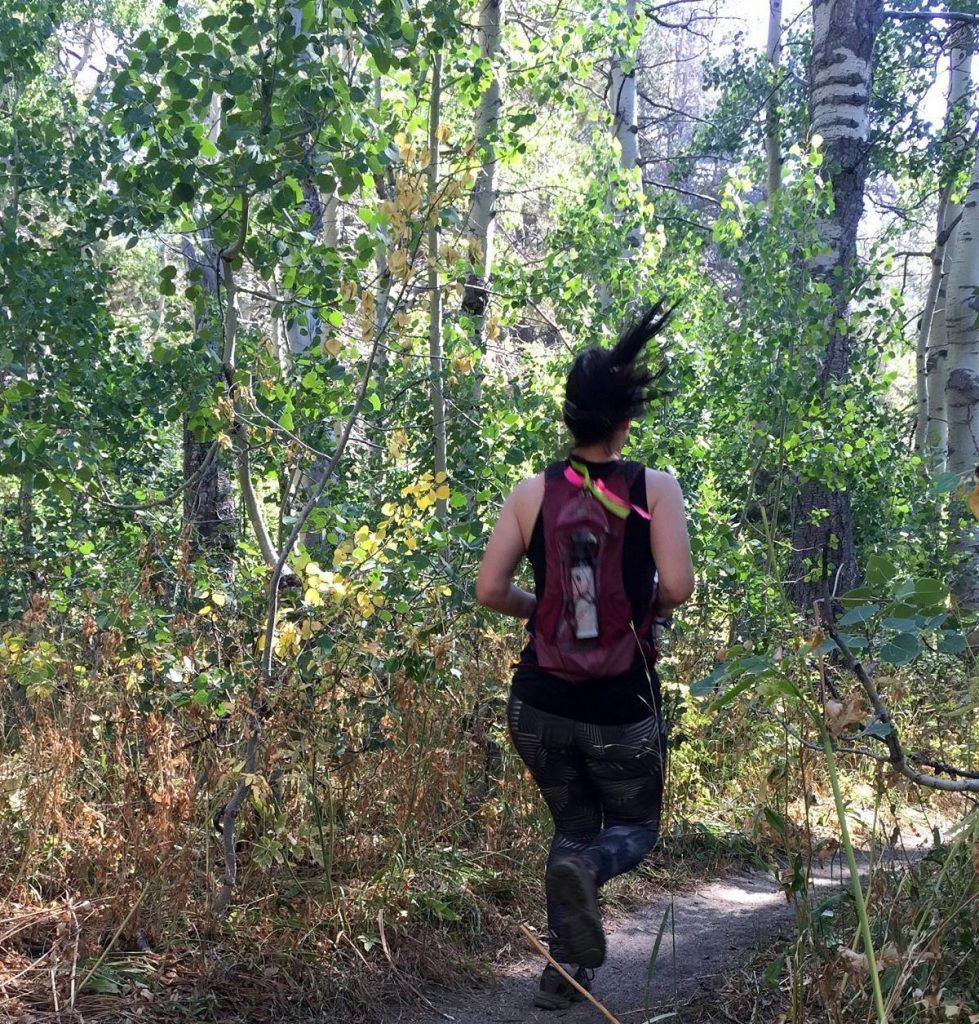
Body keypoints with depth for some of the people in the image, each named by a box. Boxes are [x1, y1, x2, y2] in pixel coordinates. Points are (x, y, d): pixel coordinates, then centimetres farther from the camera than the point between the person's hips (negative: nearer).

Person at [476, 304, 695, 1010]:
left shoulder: (533, 492, -3)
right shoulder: (655, 487, -9)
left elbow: (490, 590, -5)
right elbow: (677, 588, -17)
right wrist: (642, 602, 5)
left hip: (540, 703, 3)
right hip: (622, 708, -3)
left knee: (574, 826, 25)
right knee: (636, 826, 21)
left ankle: (564, 971, 17)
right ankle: (585, 869, -14)